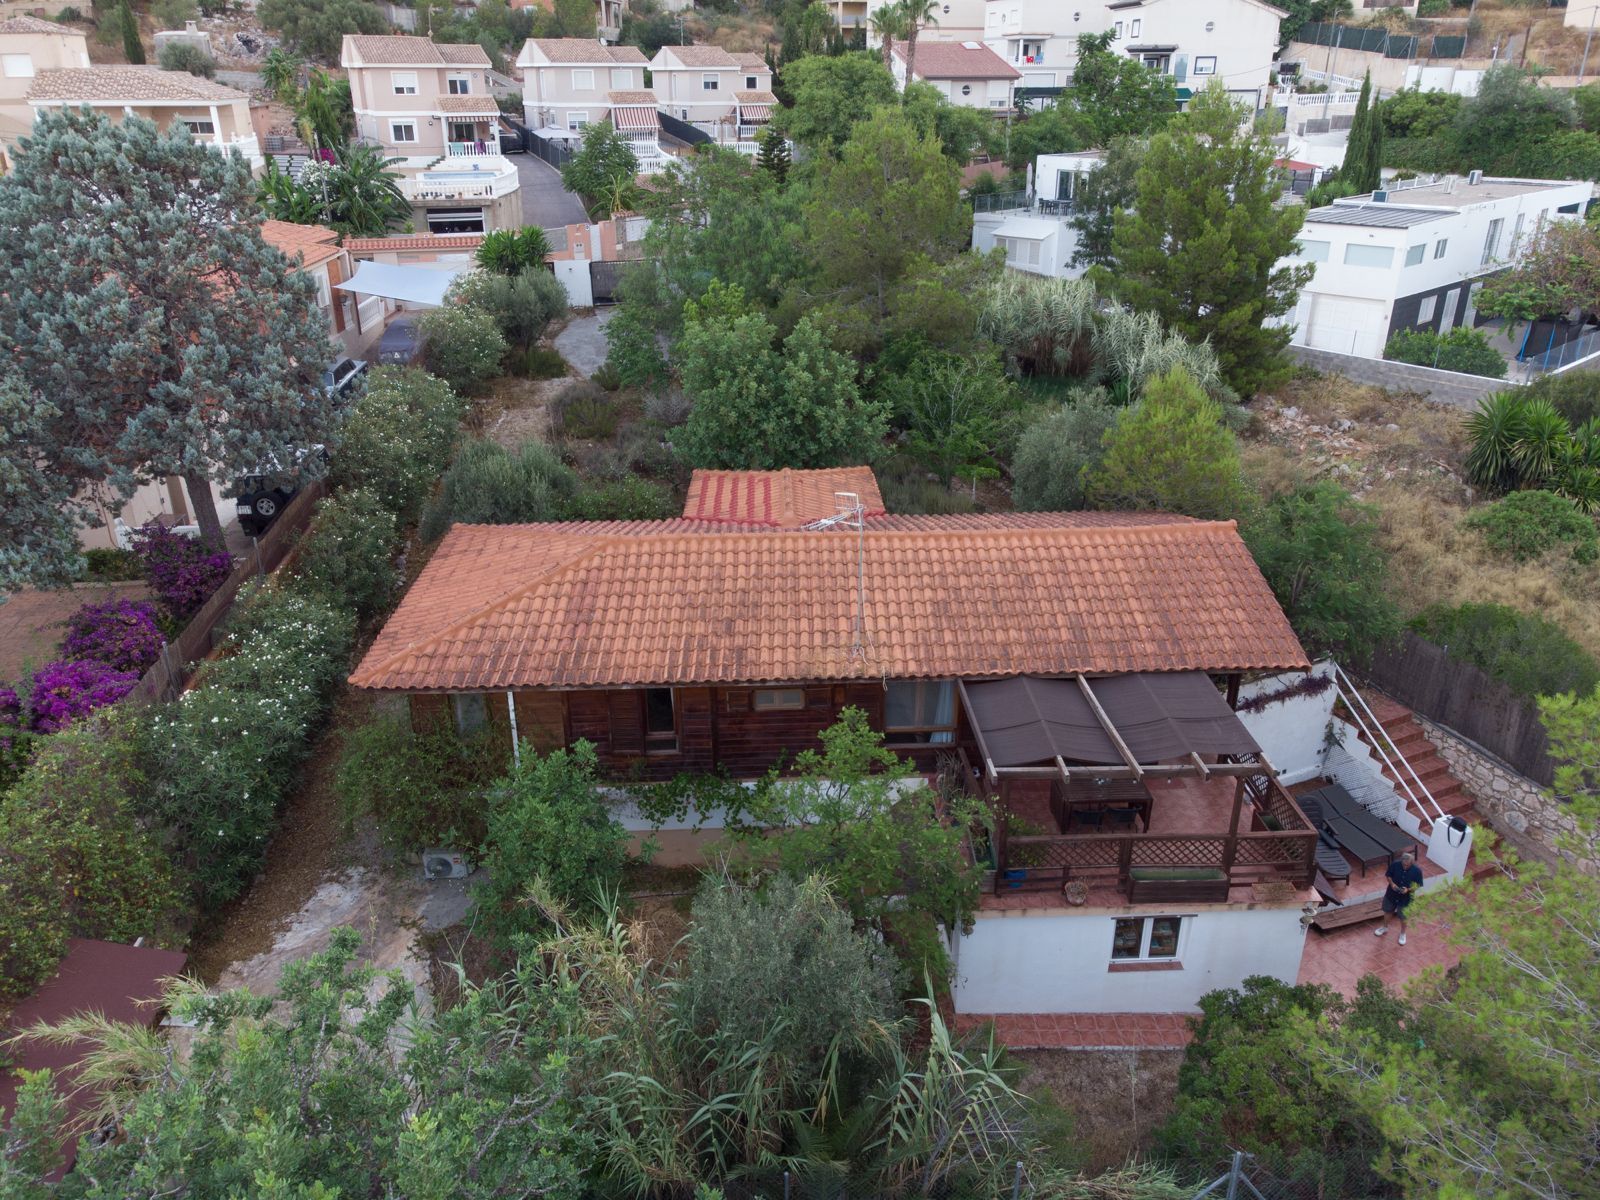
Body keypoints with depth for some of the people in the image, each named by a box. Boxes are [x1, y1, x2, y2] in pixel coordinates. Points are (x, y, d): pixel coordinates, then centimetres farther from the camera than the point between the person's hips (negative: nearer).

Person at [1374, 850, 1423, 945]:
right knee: (1388, 911, 23)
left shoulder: (1417, 870, -24)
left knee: (1403, 917, 16)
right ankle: (1385, 927, 48)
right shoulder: (1395, 864, -21)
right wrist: (1392, 883, -23)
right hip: (1392, 894, 2)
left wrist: (1408, 889, -28)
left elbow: (1418, 885, -12)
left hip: (1406, 897, -2)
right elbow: (1389, 875, -5)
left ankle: (1403, 933, 42)